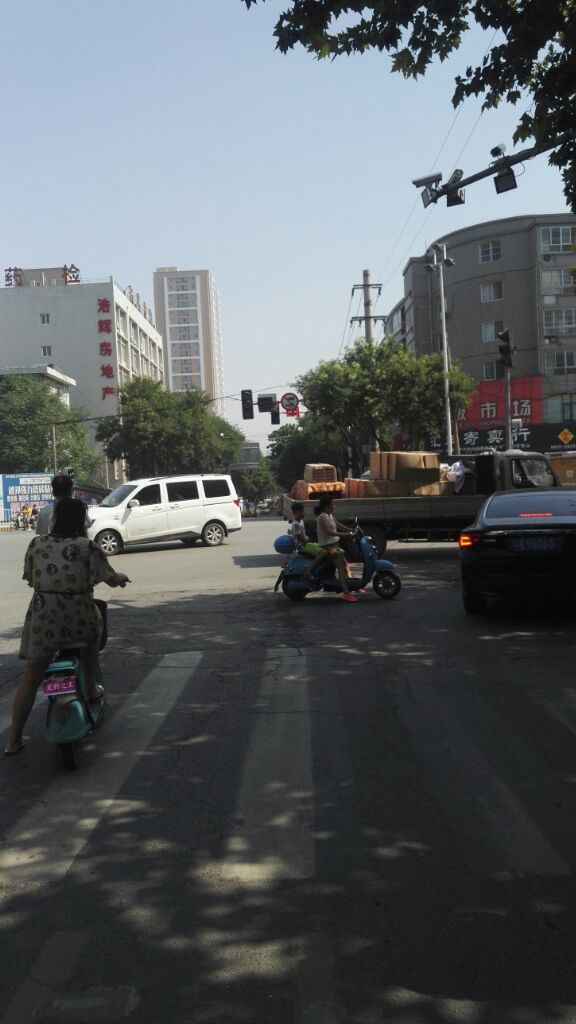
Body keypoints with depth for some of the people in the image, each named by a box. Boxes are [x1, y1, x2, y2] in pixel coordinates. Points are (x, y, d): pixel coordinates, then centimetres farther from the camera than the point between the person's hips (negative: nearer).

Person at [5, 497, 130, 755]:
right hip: (79, 618, -2)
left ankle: (15, 740, 12)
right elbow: (112, 580, -2)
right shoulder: (87, 547, -3)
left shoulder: (36, 545, 4)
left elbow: (30, 580, 11)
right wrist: (121, 577, 21)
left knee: (30, 678, 11)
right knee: (91, 636, 34)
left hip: (42, 618, 2)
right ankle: (91, 689, 39)